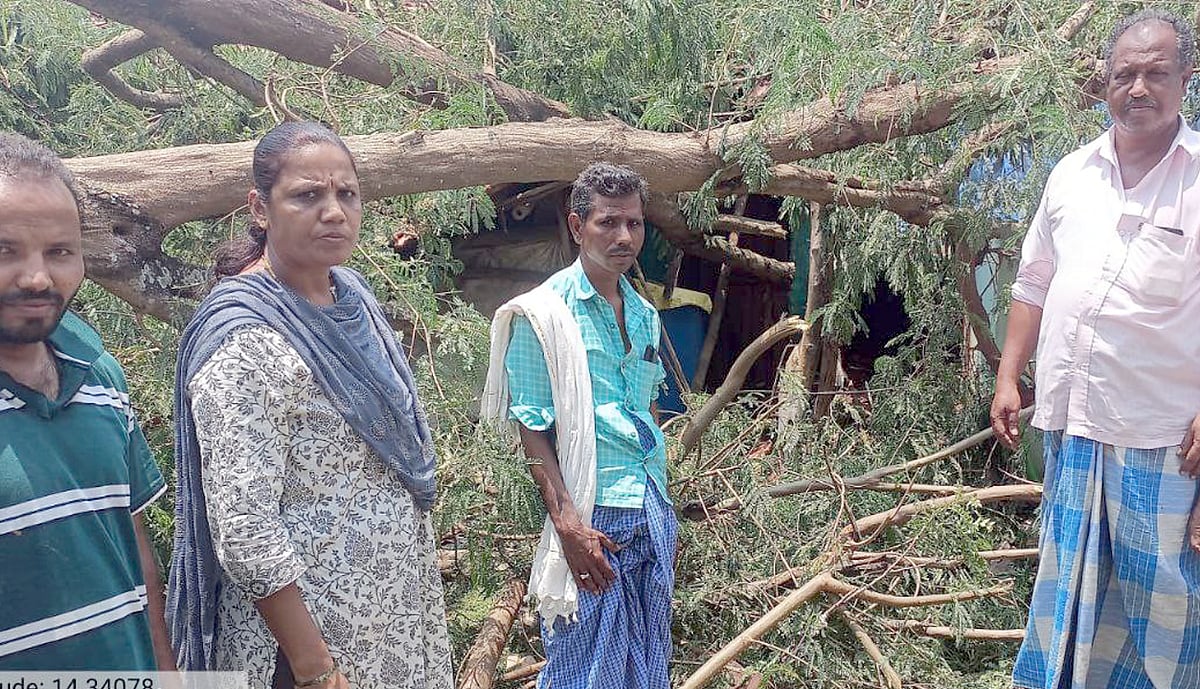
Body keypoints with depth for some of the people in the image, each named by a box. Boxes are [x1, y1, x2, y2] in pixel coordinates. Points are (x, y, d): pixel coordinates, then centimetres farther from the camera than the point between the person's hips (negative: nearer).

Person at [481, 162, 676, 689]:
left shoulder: (644, 314, 13)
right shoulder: (545, 313, -8)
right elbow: (533, 430, -11)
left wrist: (664, 513, 18)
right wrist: (567, 523, -18)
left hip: (652, 512, 7)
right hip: (592, 517, -7)